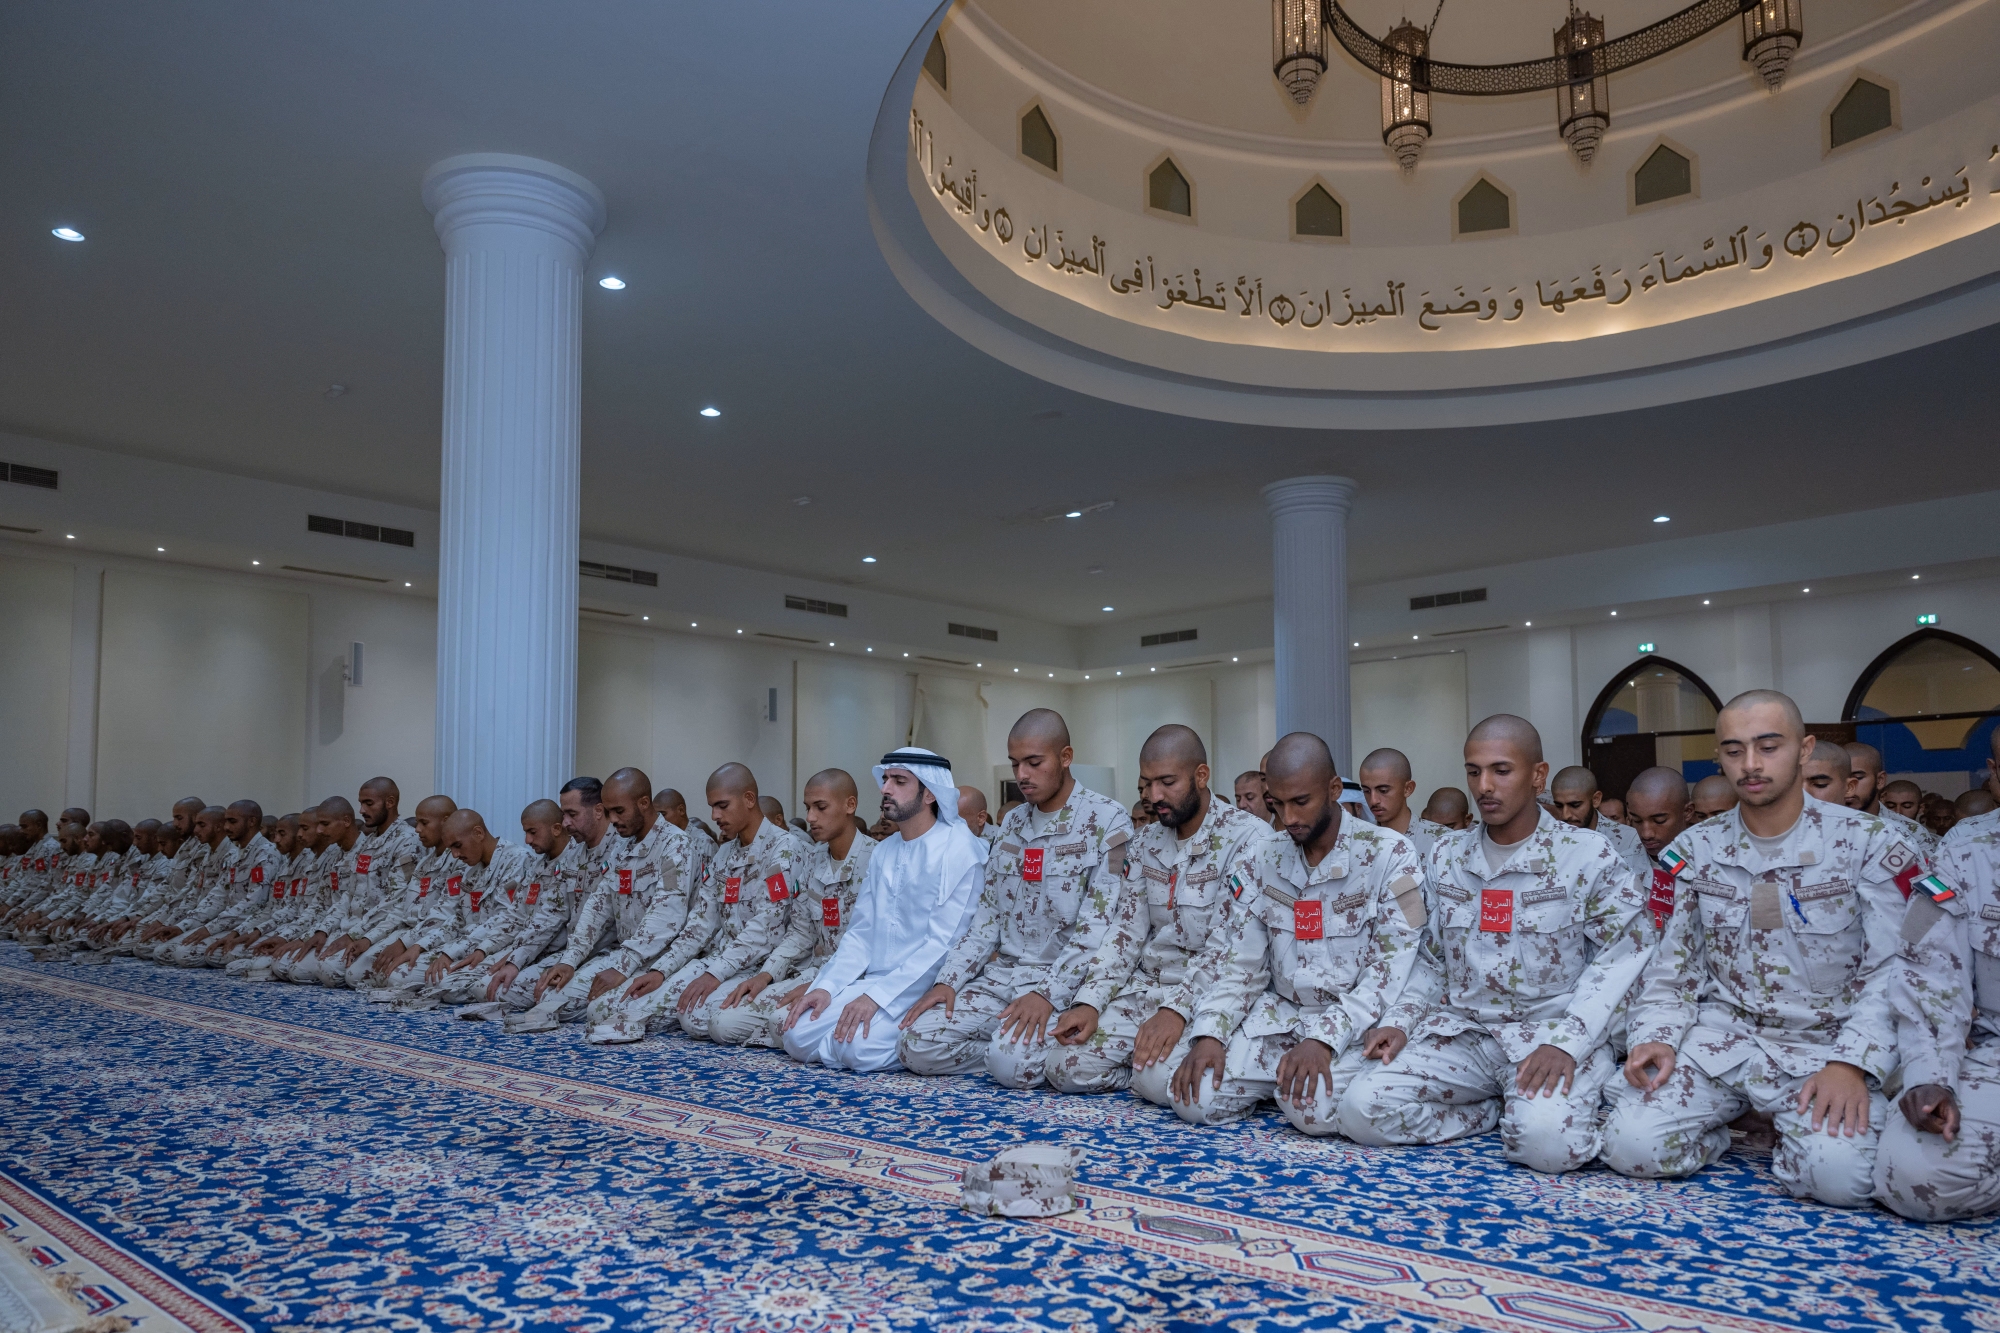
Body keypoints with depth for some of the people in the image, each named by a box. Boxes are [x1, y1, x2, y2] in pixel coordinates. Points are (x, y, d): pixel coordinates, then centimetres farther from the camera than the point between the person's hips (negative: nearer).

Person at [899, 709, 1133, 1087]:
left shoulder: (1106, 820, -8)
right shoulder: (1013, 824, 14)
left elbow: (1099, 927, -14)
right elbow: (987, 915, 14)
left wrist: (1047, 994, -23)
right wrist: (948, 981, 1)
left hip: (1066, 981, -6)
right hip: (1003, 973, 6)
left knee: (1013, 1062, -30)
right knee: (918, 1046, -12)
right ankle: (1008, 1045, 6)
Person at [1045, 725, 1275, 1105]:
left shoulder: (1248, 838, -12)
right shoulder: (1145, 841, 10)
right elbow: (1125, 931, 8)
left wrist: (1177, 1009, -29)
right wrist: (1089, 1003, -6)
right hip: (1147, 987, 6)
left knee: (1164, 1079, -31)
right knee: (1066, 1066, -12)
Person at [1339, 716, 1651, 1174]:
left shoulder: (1587, 855, -3)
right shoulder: (1446, 858, 10)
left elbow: (1621, 955, -6)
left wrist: (1566, 1042, -17)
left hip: (1552, 1029, -4)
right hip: (1460, 1029, 4)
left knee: (1546, 1141, -34)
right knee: (1362, 1109, -18)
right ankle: (1505, 1109, 2)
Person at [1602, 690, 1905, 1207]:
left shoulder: (1867, 844, -3)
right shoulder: (1693, 851, 5)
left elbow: (1888, 974, -6)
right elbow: (1671, 968, 8)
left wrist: (1852, 1064, -20)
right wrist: (1656, 1037, -9)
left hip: (1824, 1044, -2)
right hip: (1722, 1034, 2)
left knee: (1841, 1176, -30)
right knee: (1630, 1146, -19)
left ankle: (1787, 1134, 6)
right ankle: (1732, 1126, 12)